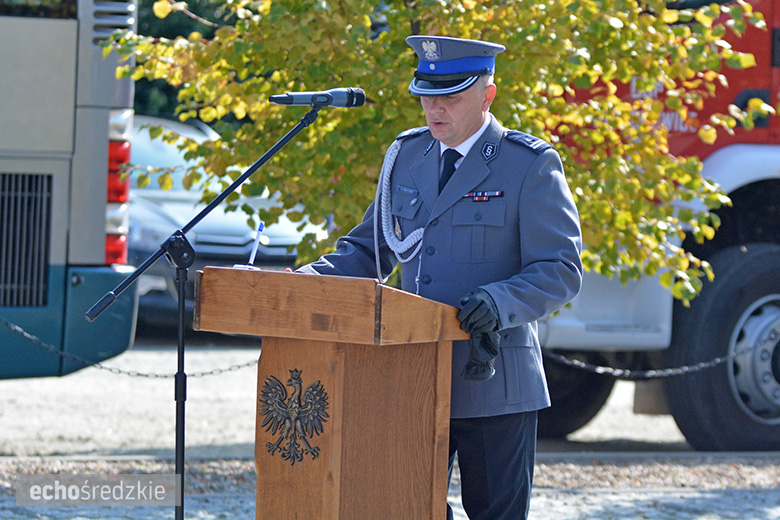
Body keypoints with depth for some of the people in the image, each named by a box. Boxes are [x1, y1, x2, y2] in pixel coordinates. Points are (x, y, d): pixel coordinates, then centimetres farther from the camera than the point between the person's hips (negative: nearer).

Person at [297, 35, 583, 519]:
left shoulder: (532, 165, -5)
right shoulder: (406, 155, 12)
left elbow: (561, 271, -10)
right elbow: (369, 250, 20)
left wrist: (499, 303, -28)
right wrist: (311, 278, 1)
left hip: (493, 382, -5)